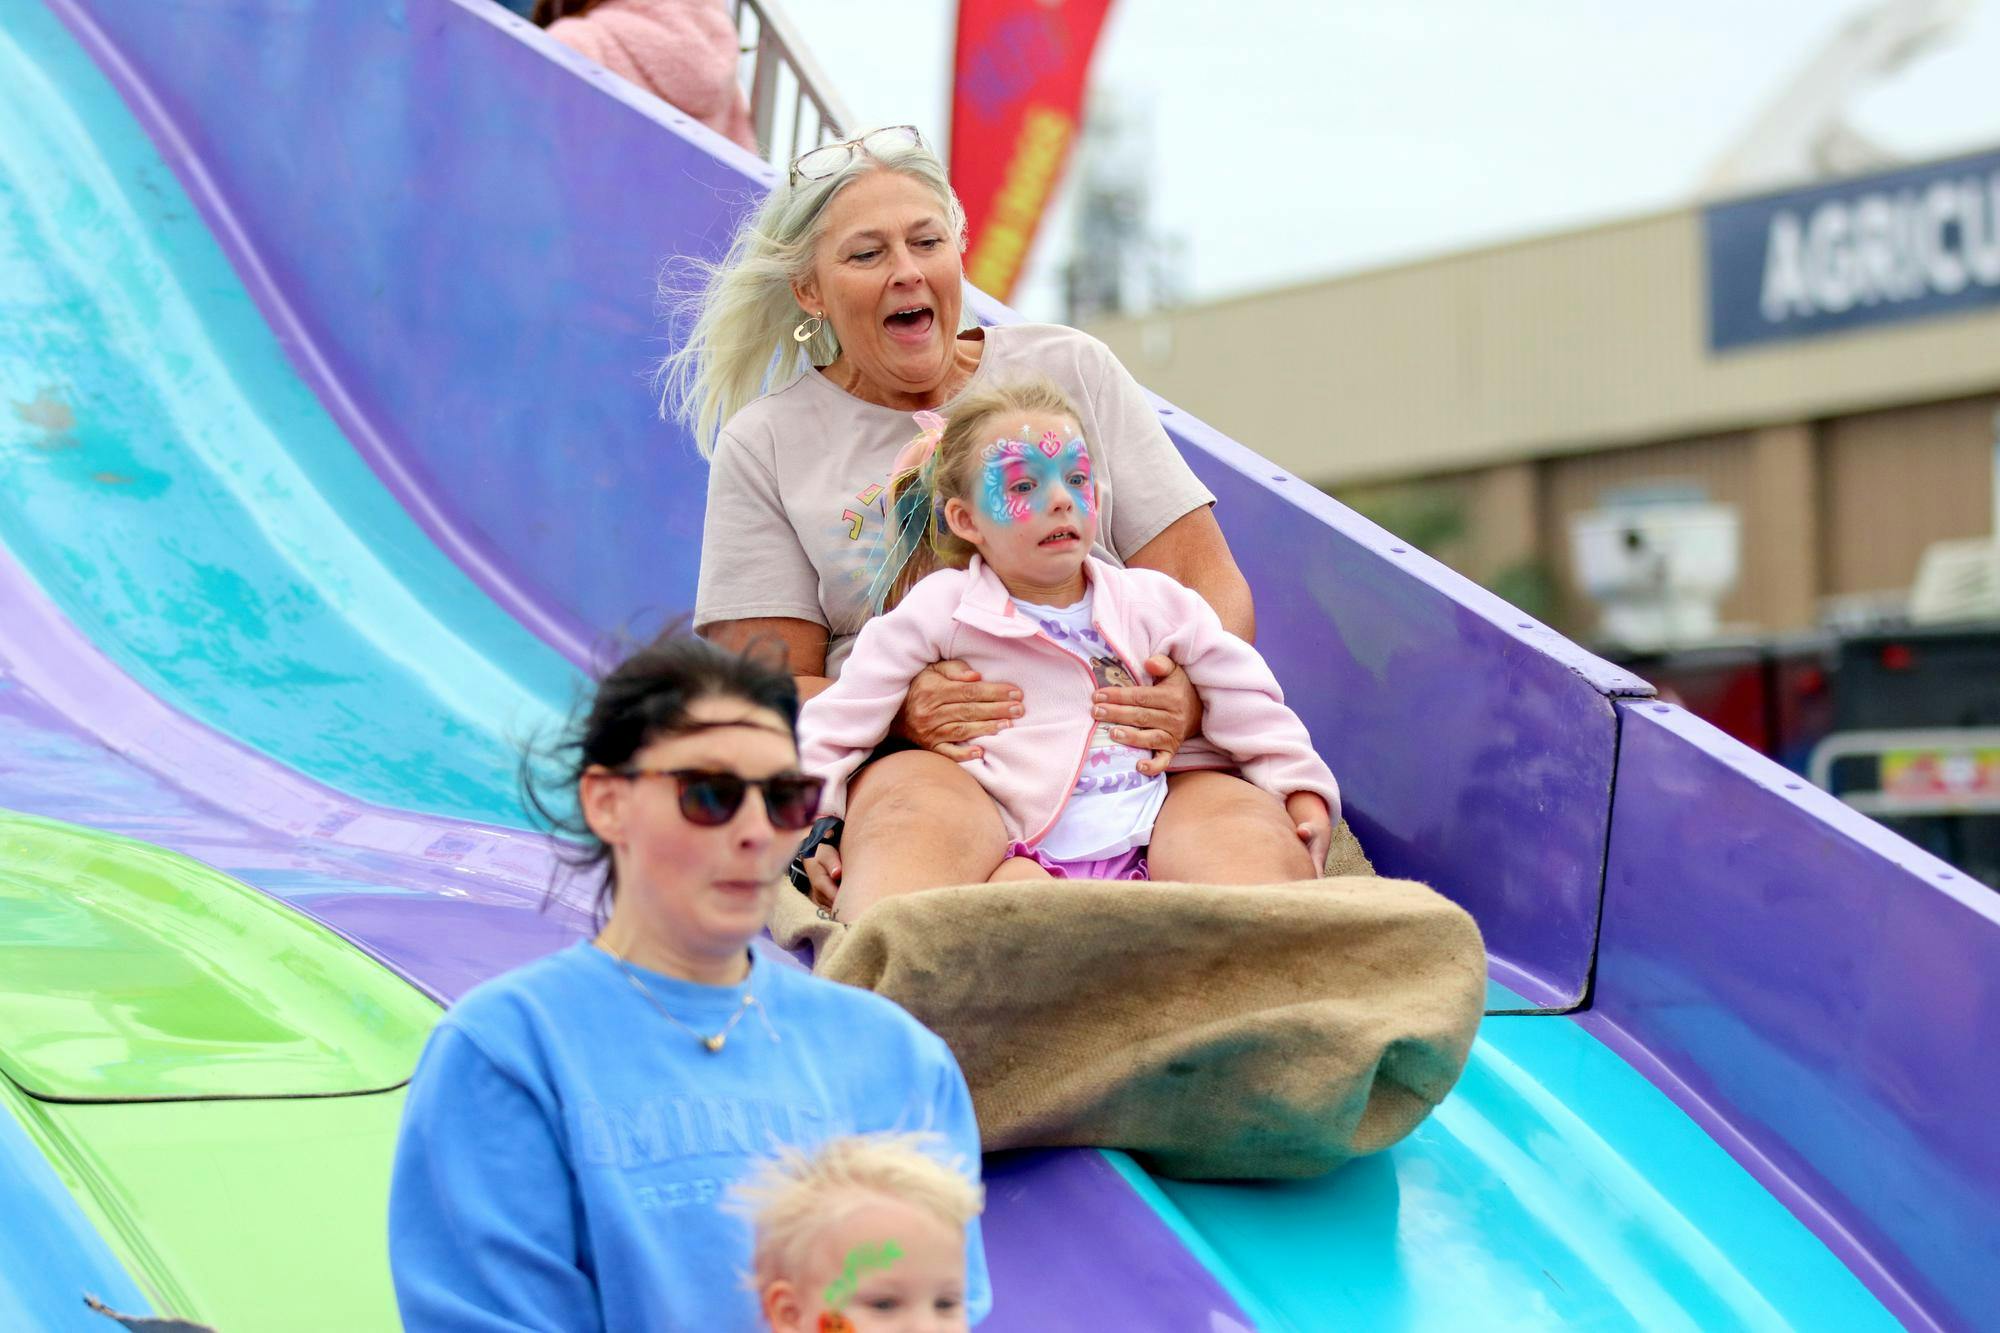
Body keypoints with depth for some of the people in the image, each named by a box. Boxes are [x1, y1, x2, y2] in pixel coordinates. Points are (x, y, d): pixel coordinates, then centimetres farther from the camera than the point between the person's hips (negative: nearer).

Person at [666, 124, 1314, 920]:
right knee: (924, 822, -41)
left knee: (1243, 832, -34)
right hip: (912, 762, -2)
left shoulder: (1070, 370, 17)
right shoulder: (765, 447, 13)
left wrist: (1191, 693, -13)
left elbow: (1209, 584, 12)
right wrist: (898, 708, -16)